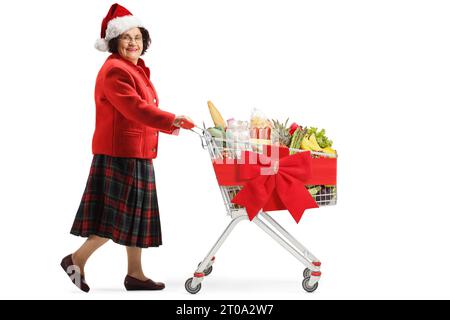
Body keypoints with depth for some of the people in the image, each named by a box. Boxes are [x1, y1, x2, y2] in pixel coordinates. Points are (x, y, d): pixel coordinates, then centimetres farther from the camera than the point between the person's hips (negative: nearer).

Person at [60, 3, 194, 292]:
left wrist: (166, 124, 11)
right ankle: (76, 260, 7)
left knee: (136, 214, 11)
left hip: (137, 154, 10)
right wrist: (171, 121, -30)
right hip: (120, 153, -10)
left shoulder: (137, 70, 18)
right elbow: (134, 108, -25)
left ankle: (135, 274, 18)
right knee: (117, 215, -7)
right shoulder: (115, 70, -14)